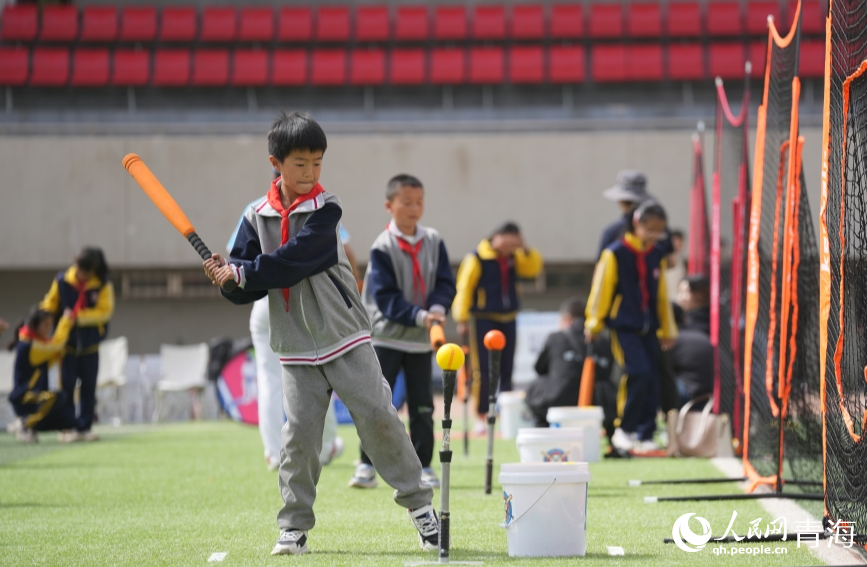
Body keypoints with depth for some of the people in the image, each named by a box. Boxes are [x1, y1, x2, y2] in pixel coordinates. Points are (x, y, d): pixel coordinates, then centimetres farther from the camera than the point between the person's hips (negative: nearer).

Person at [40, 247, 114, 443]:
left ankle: (84, 427, 13)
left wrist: (79, 317, -23)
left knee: (88, 386, 5)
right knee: (67, 385, -1)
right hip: (67, 343, 0)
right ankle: (66, 428, 4)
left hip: (90, 345, 0)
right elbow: (50, 306, 3)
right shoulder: (62, 281, -7)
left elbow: (104, 311, -17)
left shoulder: (103, 285, -10)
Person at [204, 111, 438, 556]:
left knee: (378, 418, -5)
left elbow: (293, 262, -20)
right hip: (297, 348, 3)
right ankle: (294, 527, 8)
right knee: (299, 434, -3)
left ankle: (419, 504, 8)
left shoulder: (325, 210, -7)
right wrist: (226, 278, -15)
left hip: (346, 338, -2)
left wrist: (241, 273, -18)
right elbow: (247, 290, 5)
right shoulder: (257, 217, 5)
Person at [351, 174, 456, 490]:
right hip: (387, 336, -4)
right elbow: (385, 297, -15)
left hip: (421, 339, 4)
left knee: (422, 405, 6)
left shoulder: (434, 242, 3)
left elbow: (445, 283, 2)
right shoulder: (382, 247, -10)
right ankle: (367, 466, 2)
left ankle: (423, 466, 14)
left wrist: (437, 309, -19)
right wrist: (419, 316, -26)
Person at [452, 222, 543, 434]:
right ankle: (481, 416, -1)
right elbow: (464, 288, -10)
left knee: (506, 371, 8)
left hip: (507, 320, 6)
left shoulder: (513, 257, 9)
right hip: (483, 320, -6)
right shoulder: (477, 258, -9)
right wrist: (462, 319, -13)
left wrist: (525, 249, -7)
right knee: (483, 371, -6)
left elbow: (533, 267, 7)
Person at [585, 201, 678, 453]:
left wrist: (667, 330, 20)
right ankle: (625, 429, -5)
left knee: (652, 381, 2)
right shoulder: (615, 253, -8)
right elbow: (601, 288, -5)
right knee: (639, 373, -18)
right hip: (624, 326, -6)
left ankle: (646, 435, 12)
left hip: (649, 328, 6)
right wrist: (594, 323, -4)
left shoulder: (657, 256, 8)